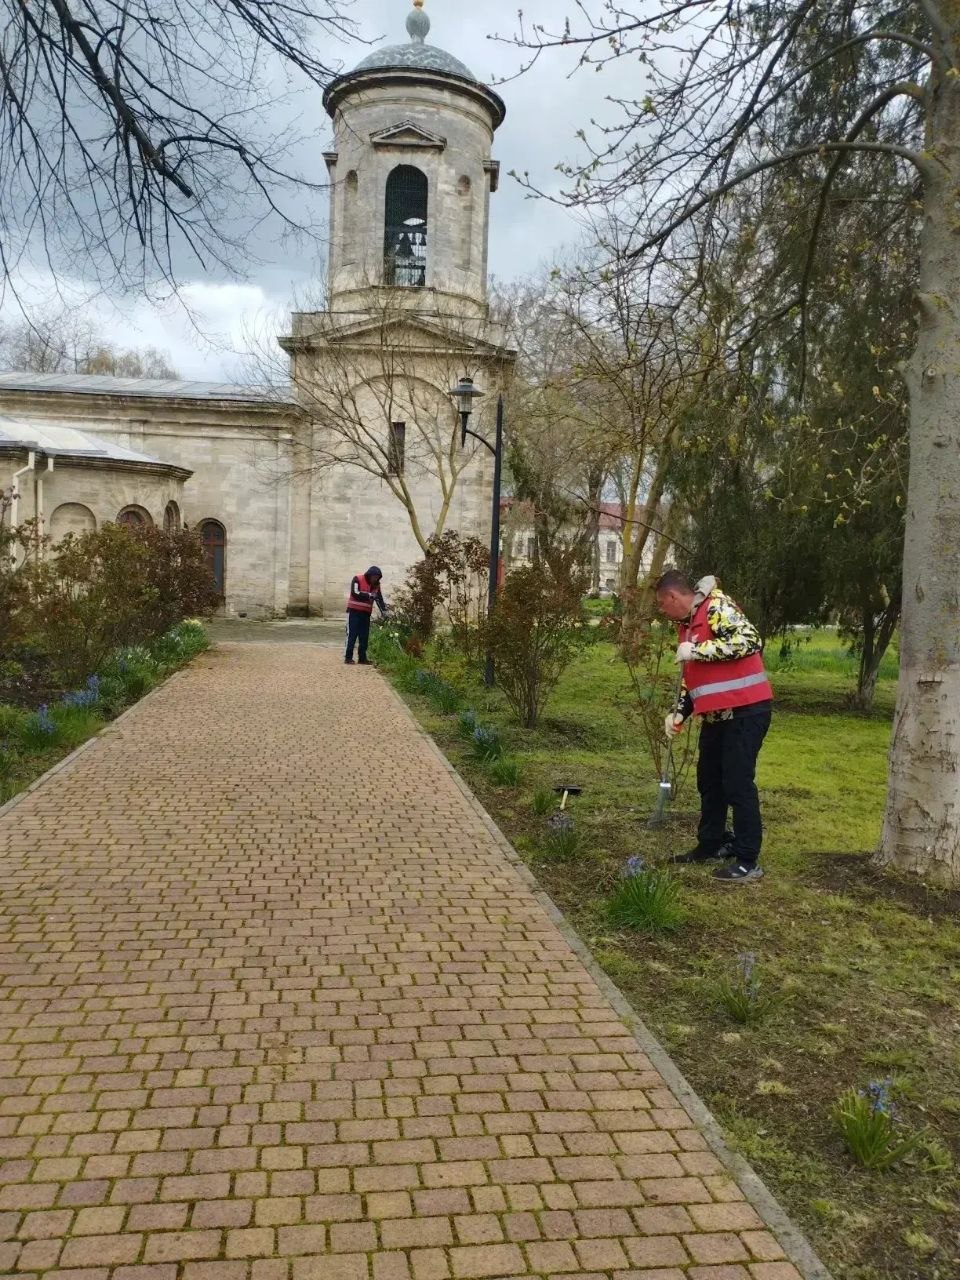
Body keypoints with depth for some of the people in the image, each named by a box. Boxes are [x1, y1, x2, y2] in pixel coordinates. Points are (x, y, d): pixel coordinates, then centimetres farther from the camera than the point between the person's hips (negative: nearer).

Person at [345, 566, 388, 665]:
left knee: (364, 636, 5)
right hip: (354, 611, -6)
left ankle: (362, 657, 12)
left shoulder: (376, 585, 8)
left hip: (366, 612, 6)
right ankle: (348, 657, -3)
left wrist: (383, 610, -9)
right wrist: (369, 595, -22)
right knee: (352, 634, -6)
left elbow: (379, 598, 5)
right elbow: (355, 593, -20)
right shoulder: (357, 579, -9)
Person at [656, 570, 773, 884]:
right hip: (717, 714, 10)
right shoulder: (688, 623, 15)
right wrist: (678, 712, 11)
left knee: (738, 784, -7)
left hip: (745, 711, -10)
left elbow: (749, 640, -27)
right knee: (709, 780, 16)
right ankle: (712, 845, 30)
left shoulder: (717, 607, -14)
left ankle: (748, 862, 1)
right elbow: (693, 676, 21)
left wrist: (698, 650, -24)